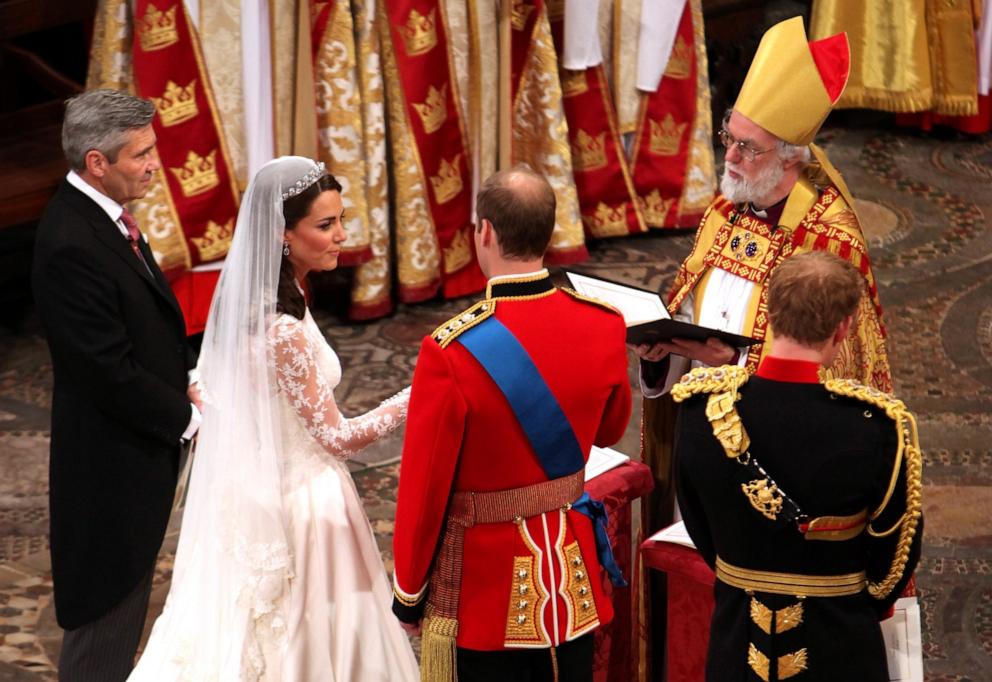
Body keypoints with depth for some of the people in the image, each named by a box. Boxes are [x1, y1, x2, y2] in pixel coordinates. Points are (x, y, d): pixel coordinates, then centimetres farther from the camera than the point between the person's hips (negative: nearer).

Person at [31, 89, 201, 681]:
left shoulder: (103, 217, 4)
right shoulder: (72, 245, -27)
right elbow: (110, 374, -25)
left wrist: (188, 377, 0)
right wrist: (189, 417, -14)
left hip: (141, 444, 10)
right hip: (113, 459, -10)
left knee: (123, 600, 22)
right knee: (108, 605, 3)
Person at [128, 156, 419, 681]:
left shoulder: (244, 298, -1)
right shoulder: (285, 332, -28)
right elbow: (336, 437, -22)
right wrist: (418, 396, -25)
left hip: (250, 493, 9)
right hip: (297, 501, -9)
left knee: (253, 635, 19)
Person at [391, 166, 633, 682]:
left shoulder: (450, 352, -23)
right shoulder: (603, 325, -9)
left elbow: (424, 489, -14)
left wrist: (408, 594, -2)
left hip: (485, 582, -4)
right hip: (574, 571, 4)